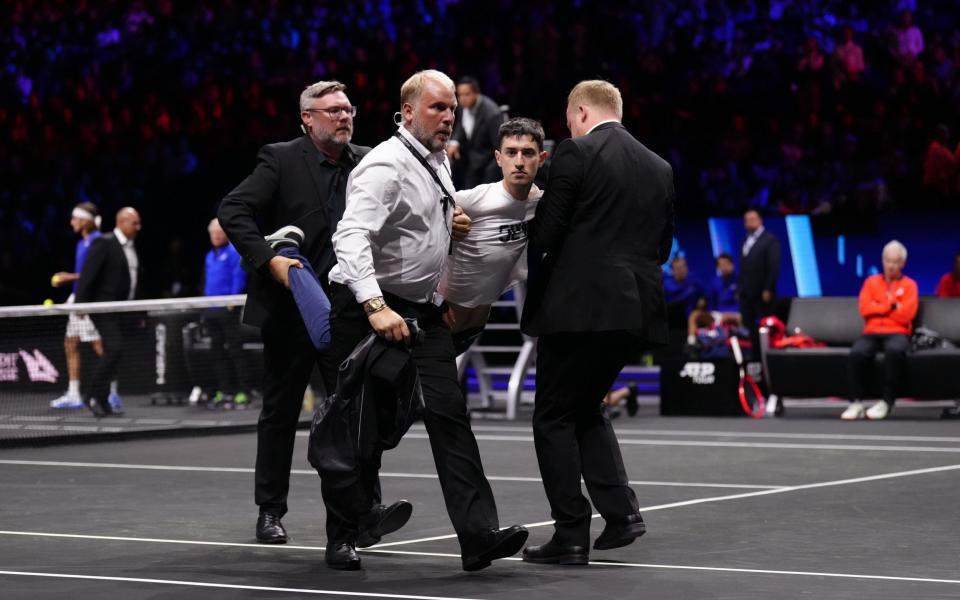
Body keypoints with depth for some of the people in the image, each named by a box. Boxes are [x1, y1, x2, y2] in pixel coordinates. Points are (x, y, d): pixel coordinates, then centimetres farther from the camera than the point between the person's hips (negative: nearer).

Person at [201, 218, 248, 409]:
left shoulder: (234, 252, -4)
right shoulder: (210, 256, 19)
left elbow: (239, 278, -12)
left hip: (228, 309, -8)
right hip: (211, 310, 8)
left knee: (234, 349, -8)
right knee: (217, 351, 8)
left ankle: (242, 392, -8)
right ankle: (224, 391, 12)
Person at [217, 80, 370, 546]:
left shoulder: (366, 162, 6)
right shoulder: (280, 160, -5)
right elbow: (232, 211, -12)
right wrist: (269, 259, -22)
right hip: (291, 309, -3)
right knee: (281, 411, 7)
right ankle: (270, 511, 17)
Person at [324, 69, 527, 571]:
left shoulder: (438, 162, 11)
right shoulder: (385, 166, -17)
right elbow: (351, 237, -31)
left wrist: (451, 226, 11)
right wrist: (375, 307, -41)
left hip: (423, 311, 7)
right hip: (368, 309, -7)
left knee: (449, 412, -5)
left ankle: (478, 535, -12)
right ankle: (343, 538, 15)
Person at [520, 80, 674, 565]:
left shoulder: (575, 153, -6)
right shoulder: (659, 168, 13)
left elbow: (545, 231, -8)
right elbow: (662, 246, 15)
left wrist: (538, 283, 11)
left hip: (580, 305, -7)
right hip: (637, 309, 7)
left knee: (554, 418, 4)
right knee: (587, 408, 22)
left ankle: (570, 536, 0)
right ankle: (620, 512, 8)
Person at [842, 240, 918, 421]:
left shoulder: (909, 285, 9)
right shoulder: (871, 282, 16)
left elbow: (905, 315, -5)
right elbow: (865, 309, 1)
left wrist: (879, 307, 2)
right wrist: (891, 306, -4)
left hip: (897, 333, -2)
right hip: (872, 333, 2)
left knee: (895, 351, -39)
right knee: (857, 352, -34)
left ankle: (887, 401, -31)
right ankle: (856, 402, -30)